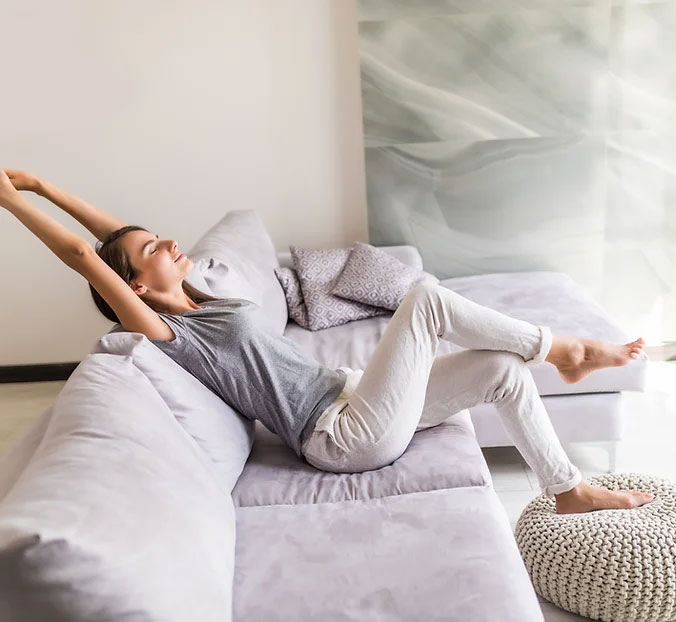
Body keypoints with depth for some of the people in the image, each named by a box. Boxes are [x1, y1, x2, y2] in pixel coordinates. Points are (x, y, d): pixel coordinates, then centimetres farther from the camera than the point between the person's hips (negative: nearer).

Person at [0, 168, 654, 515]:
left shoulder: (199, 305, 13)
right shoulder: (169, 335, -11)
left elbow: (118, 231, 15)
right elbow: (83, 254, -16)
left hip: (351, 396, 9)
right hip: (348, 436, -9)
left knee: (503, 371, 2)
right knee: (426, 298, -20)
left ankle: (569, 490, 18)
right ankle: (557, 349, 2)